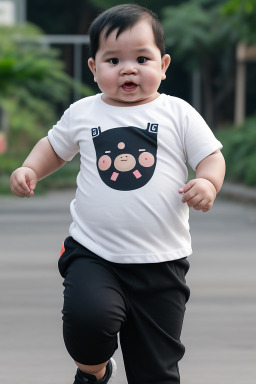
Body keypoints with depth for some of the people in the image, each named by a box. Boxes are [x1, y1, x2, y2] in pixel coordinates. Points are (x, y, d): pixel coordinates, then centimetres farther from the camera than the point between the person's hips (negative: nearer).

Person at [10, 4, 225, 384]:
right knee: (88, 315, -27)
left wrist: (208, 183, -19)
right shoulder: (82, 114, 5)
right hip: (92, 253, 0)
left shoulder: (177, 113, 0)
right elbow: (54, 146, 21)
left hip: (160, 261, 0)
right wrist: (29, 170, 2)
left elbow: (211, 156, 3)